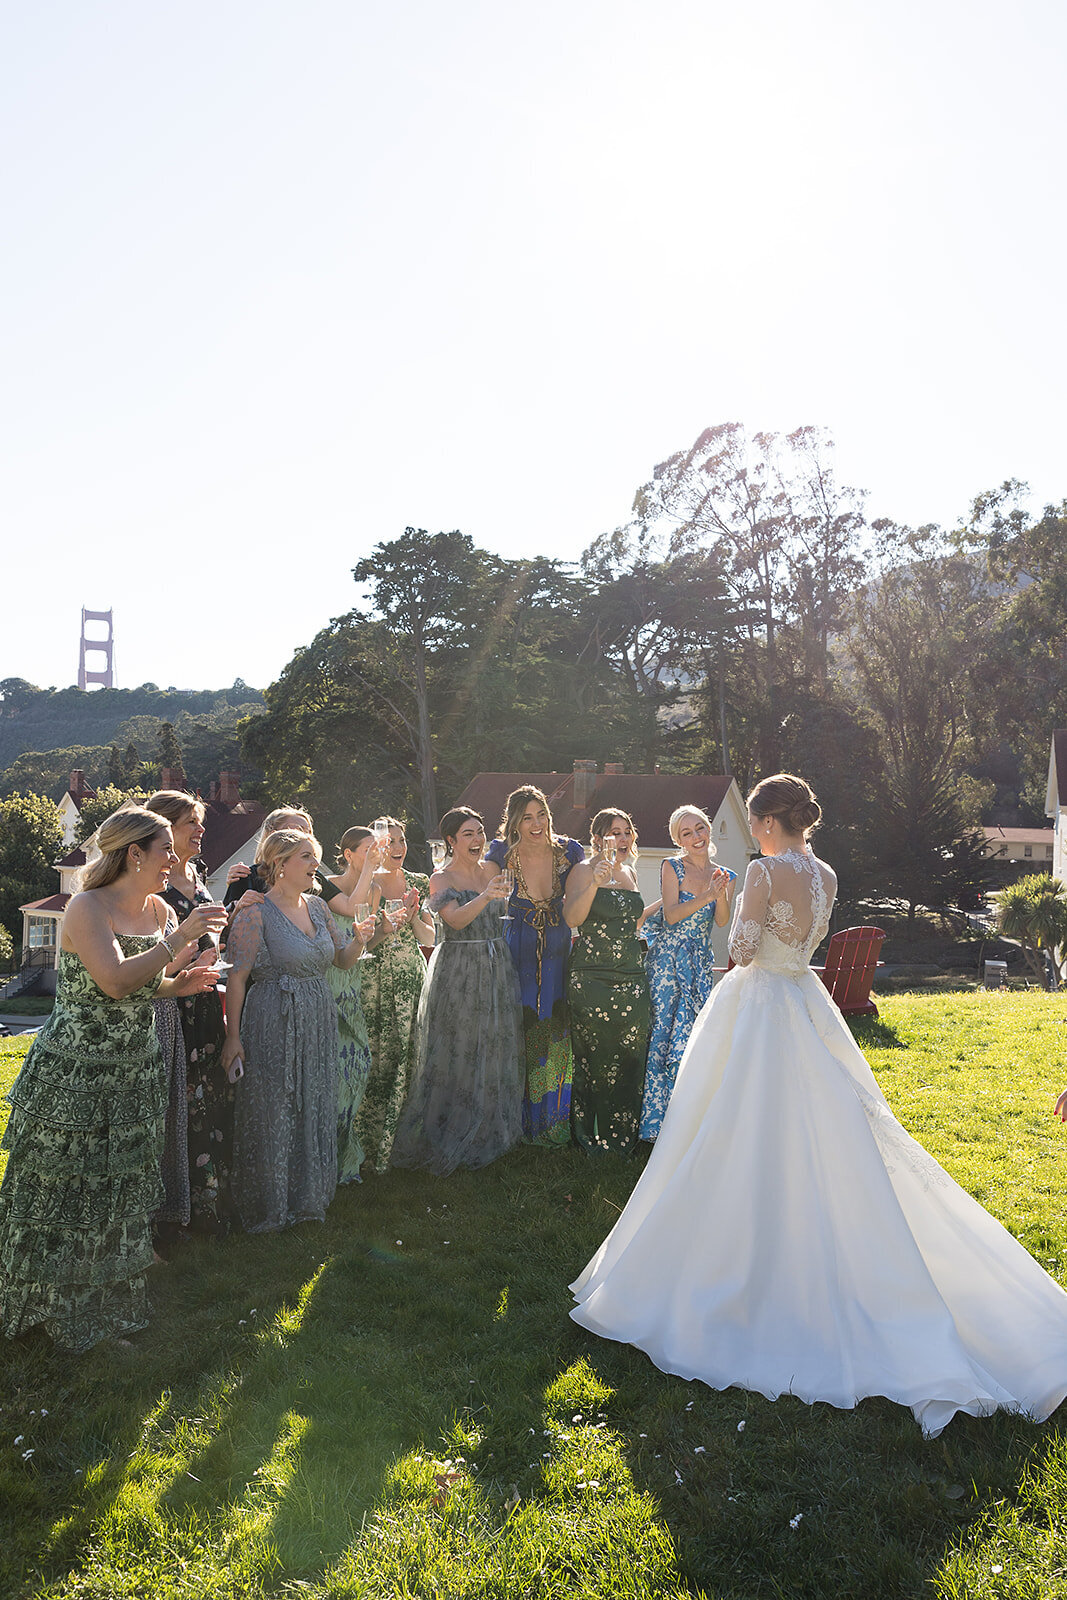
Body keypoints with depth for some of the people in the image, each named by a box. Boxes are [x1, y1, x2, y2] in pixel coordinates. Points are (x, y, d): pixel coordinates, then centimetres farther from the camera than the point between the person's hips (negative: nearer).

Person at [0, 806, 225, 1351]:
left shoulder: (161, 912, 4)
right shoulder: (88, 908, -17)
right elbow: (115, 981, -30)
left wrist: (177, 984, -6)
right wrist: (177, 940, -28)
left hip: (135, 1077, 7)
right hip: (73, 1077, -7)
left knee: (120, 1193, 18)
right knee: (62, 1195, 8)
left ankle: (110, 1298, 35)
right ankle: (51, 1304, 27)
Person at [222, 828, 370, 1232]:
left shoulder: (317, 906, 8)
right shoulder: (255, 912, -12)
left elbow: (341, 958, 14)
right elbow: (237, 977, -14)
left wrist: (361, 939, -6)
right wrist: (233, 1035, -16)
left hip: (318, 1025, 7)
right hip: (273, 1027, -7)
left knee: (314, 1113, 14)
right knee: (271, 1115, 5)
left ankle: (306, 1198, 30)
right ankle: (267, 1205, 23)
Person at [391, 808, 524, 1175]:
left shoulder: (490, 869, 9)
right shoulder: (441, 879, -8)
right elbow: (456, 919, -26)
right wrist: (485, 896, -40)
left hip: (497, 969, 6)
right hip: (458, 974, -6)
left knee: (496, 1048, 11)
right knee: (458, 1052, 0)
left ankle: (490, 1130, 28)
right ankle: (449, 1136, 15)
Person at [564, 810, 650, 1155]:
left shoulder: (630, 873, 16)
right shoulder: (585, 871, -4)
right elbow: (572, 919, -20)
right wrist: (595, 883, -28)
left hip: (632, 978, 6)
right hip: (592, 979, -6)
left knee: (630, 1059, 7)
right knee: (592, 1060, 1)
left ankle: (623, 1137, 20)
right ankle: (587, 1136, 14)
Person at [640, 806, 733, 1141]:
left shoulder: (721, 875, 10)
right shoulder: (672, 867, -3)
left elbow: (722, 921, -2)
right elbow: (671, 915, -12)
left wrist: (721, 894, -20)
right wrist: (706, 896, -24)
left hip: (700, 963, 4)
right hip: (668, 958, -4)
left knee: (693, 1035, 3)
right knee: (663, 1032, -4)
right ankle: (655, 1117, 7)